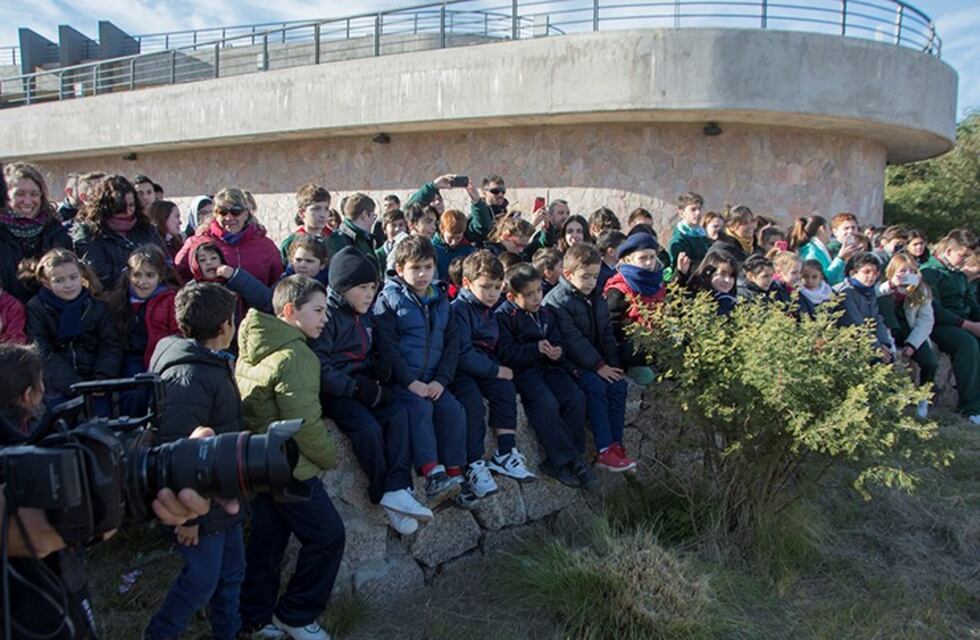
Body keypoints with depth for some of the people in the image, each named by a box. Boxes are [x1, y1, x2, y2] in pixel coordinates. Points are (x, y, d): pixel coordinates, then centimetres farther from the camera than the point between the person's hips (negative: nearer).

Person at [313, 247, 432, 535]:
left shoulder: (363, 315, 15)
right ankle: (383, 495, -11)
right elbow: (319, 367, -20)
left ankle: (397, 488, -22)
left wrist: (377, 365, 5)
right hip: (333, 391, -7)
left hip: (360, 383, 8)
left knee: (399, 413, -17)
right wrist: (354, 387, -23)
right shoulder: (328, 315, -12)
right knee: (368, 427, -28)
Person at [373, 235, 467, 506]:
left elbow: (452, 342, 8)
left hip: (432, 380, 5)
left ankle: (455, 475, -11)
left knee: (453, 409, -17)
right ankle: (433, 476, -30)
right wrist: (411, 382, -17)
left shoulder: (440, 298, 12)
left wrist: (441, 380, -5)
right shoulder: (389, 299, -3)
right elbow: (386, 346, -11)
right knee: (420, 408, -28)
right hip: (399, 379, -5)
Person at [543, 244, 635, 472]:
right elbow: (572, 340, -18)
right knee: (596, 386, -28)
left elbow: (607, 333, 14)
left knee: (618, 384, -16)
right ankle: (605, 449, -27)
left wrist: (612, 364, 0)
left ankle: (616, 444, -14)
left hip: (597, 362, 7)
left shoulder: (597, 298, 15)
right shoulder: (556, 301, -11)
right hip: (570, 363, -7)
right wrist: (598, 365, -21)